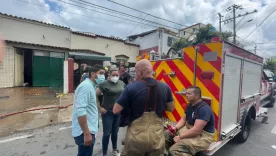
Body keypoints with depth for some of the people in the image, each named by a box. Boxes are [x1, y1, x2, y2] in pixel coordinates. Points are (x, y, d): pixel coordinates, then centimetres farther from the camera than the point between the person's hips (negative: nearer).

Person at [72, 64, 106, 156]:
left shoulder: (91, 86, 11)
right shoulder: (86, 86, -20)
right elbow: (80, 111, -28)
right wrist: (86, 133, -26)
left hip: (88, 130, 10)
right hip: (84, 132, -10)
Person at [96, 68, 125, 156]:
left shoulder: (122, 83, 3)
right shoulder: (105, 84, -12)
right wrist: (99, 108, -12)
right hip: (107, 112, -4)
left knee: (115, 132, 19)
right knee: (107, 133, 4)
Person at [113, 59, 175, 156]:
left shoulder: (131, 87, -16)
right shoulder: (165, 87, -4)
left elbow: (116, 110, -10)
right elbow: (171, 108, 9)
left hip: (136, 135, -2)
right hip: (157, 136, 3)